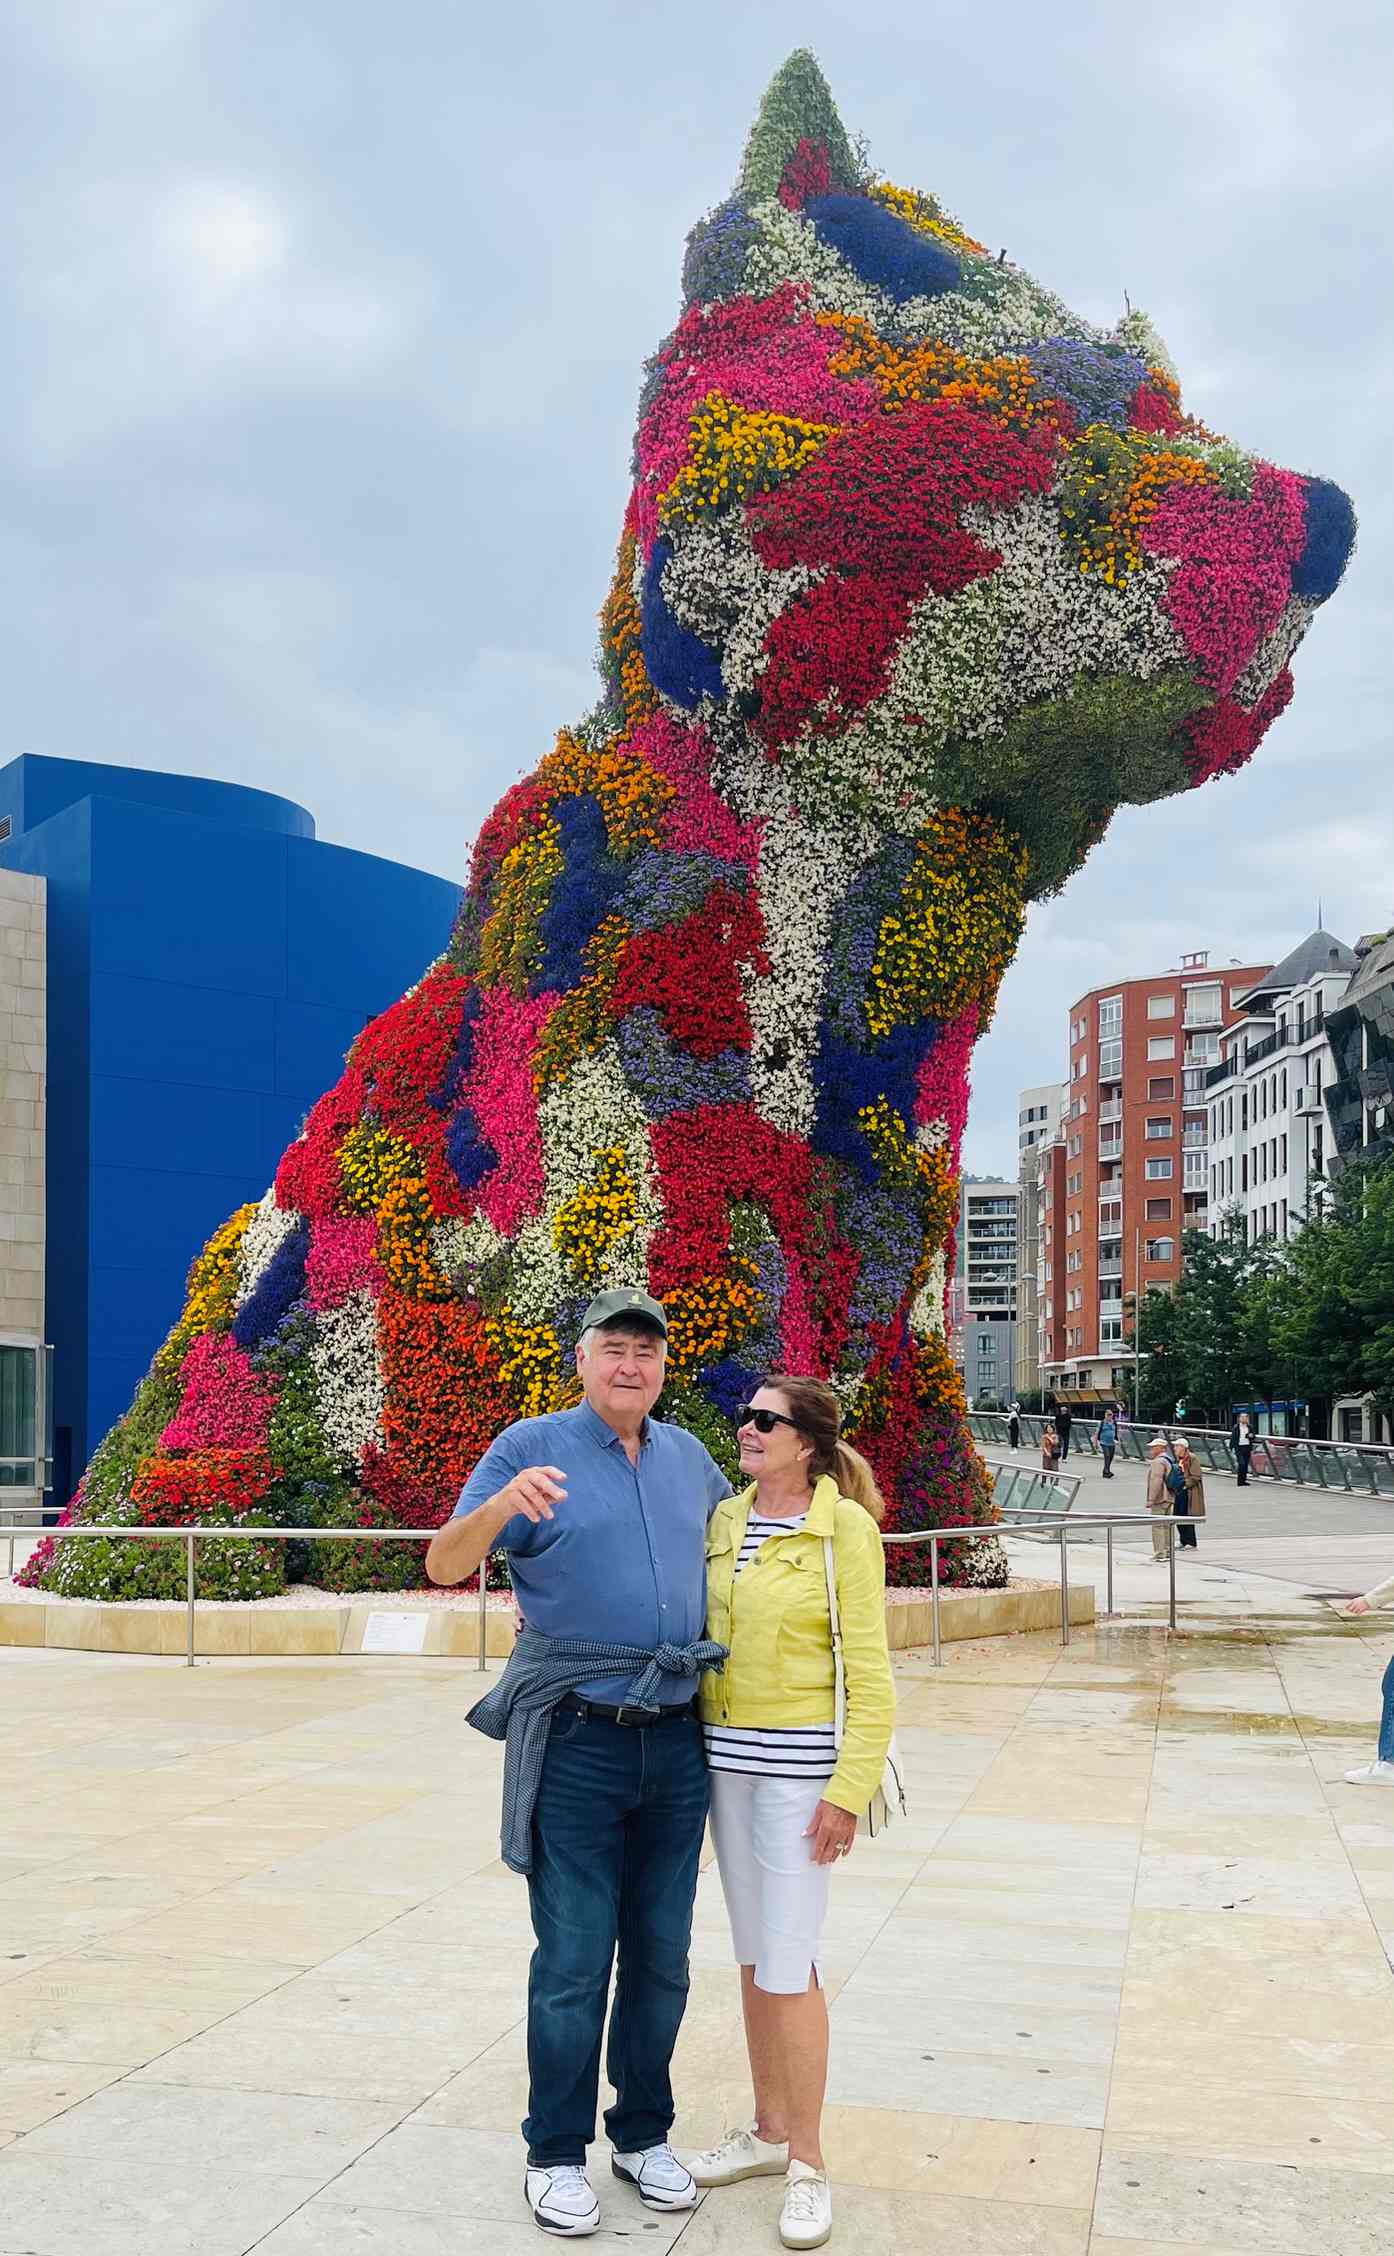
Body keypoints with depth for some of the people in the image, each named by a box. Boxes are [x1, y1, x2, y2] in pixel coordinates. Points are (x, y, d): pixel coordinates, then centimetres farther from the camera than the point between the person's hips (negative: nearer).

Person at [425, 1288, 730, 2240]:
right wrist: (501, 1505, -34)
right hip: (576, 1743, -5)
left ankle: (645, 2133, 28)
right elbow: (445, 1564, -15)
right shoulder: (530, 1447, -5)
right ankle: (557, 2154, 16)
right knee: (575, 1960, 1)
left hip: (678, 1742, 5)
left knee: (661, 1955, 13)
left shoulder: (686, 1455, 11)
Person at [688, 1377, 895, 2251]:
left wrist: (850, 1789, -15)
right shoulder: (725, 1520, 7)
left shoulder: (844, 1528, -11)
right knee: (754, 1954, 15)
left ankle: (807, 2164, 10)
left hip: (798, 1763, -6)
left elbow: (869, 1671, -12)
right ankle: (770, 2129, 29)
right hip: (726, 1755, 6)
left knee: (788, 1963, -4)